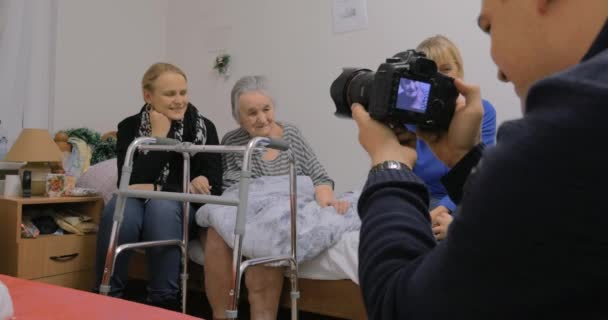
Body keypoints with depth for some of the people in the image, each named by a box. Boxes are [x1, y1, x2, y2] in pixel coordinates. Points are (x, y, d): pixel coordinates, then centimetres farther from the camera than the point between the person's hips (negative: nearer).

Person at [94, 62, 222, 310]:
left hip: (183, 212, -1)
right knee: (120, 207, -32)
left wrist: (155, 189, -17)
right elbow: (129, 184, -16)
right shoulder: (129, 127, -3)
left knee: (163, 206, -34)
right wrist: (158, 136, -20)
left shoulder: (203, 127, -6)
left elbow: (213, 188, -10)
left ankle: (164, 300, -24)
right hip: (141, 208, 1)